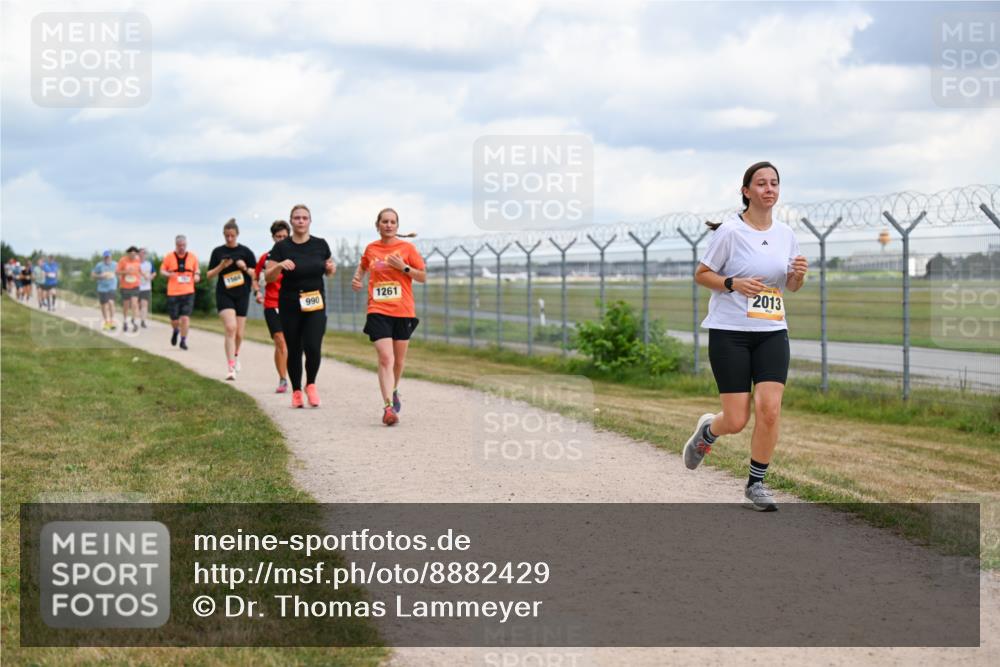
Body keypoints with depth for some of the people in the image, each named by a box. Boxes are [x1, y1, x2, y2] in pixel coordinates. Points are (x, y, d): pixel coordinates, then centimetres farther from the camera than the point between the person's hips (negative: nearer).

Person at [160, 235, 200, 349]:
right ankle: (176, 330, 39)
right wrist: (168, 274, -12)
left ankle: (183, 341, 5)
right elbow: (162, 271, 9)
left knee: (185, 317, -10)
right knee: (174, 319, 4)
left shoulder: (192, 257, 6)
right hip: (173, 293, 0)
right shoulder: (169, 257, 3)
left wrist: (197, 276, -5)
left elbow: (196, 271, 18)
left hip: (188, 292, 0)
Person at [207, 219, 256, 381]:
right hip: (224, 294, -1)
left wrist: (245, 268, -15)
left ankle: (235, 355, 40)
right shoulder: (218, 252, 3)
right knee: (230, 327, -20)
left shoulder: (245, 251, 3)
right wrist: (221, 267, -12)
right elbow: (209, 275, 6)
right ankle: (230, 367, -20)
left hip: (242, 295, 1)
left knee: (239, 333, 6)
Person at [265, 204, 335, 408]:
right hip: (290, 306, -1)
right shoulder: (281, 247, -3)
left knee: (313, 347, -14)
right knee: (294, 349, 3)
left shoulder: (320, 245, 3)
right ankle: (296, 391, 20)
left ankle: (310, 385, 10)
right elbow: (268, 277, -6)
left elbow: (328, 271, 17)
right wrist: (280, 266, -25)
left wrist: (331, 268, -6)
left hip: (315, 305, 1)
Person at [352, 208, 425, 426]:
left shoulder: (406, 248, 1)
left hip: (403, 311, 0)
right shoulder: (371, 248, 8)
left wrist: (403, 267, -12)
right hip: (378, 311, 0)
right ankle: (388, 406, -21)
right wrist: (356, 278, 10)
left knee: (398, 359, 12)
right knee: (385, 358, -15)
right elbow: (363, 266, 30)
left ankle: (394, 391, 41)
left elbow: (423, 277, 2)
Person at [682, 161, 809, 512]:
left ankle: (756, 483, 6)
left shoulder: (785, 233, 8)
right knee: (736, 421, -6)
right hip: (730, 332, -4)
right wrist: (734, 284, -18)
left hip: (772, 332, 4)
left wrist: (798, 273, -4)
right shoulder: (729, 231, -8)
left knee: (769, 408, -12)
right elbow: (701, 274, -2)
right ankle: (707, 430, 32)